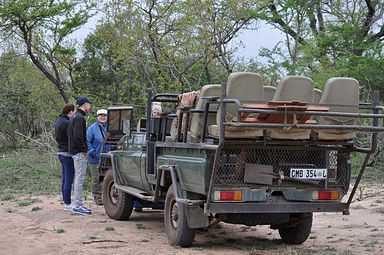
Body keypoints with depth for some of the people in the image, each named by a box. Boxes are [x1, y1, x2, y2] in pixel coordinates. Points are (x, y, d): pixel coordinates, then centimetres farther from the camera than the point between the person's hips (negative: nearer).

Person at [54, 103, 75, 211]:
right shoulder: (66, 123, -18)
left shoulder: (59, 121, 14)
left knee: (64, 179, 14)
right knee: (69, 180, -7)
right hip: (67, 153, -10)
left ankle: (65, 202, 19)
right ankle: (67, 204, -4)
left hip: (61, 152, 10)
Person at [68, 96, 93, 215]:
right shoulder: (80, 118, -15)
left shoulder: (74, 117, 18)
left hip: (74, 151, 11)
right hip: (79, 152, -11)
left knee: (78, 178, 14)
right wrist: (84, 150, -14)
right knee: (80, 178, -7)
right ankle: (77, 205, -5)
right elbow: (78, 137, -23)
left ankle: (77, 204, 19)